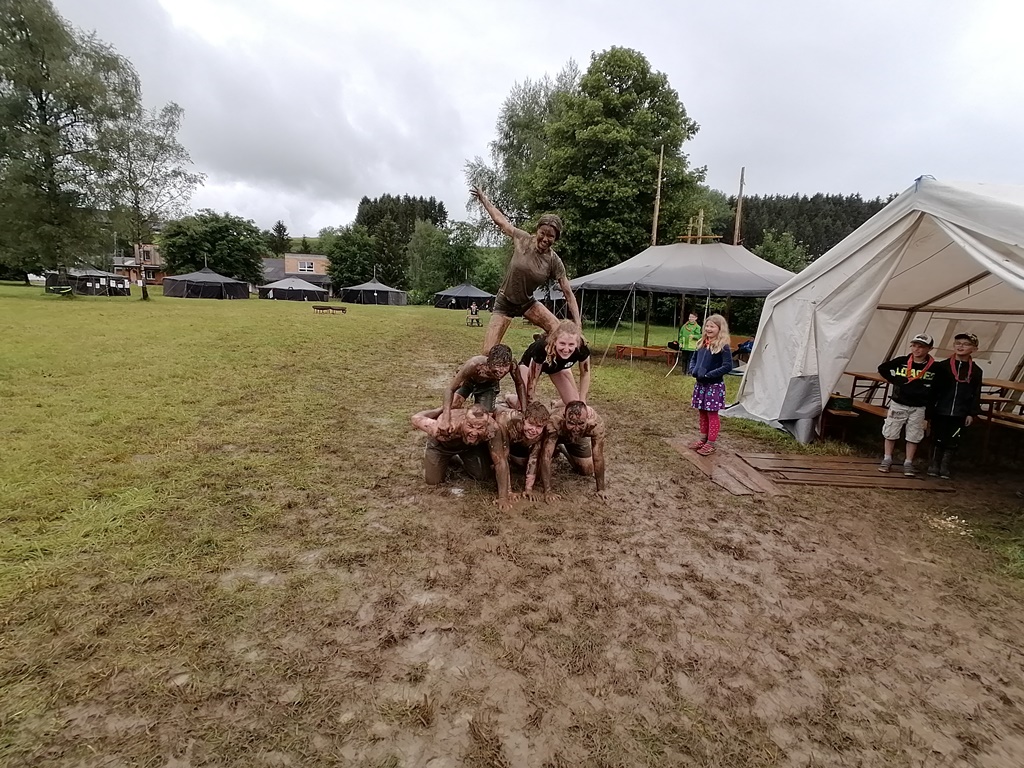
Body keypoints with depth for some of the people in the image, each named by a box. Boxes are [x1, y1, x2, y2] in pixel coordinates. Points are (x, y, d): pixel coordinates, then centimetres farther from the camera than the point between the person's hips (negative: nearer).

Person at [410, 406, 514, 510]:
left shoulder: (491, 428, -40)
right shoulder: (447, 426, -46)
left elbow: (500, 461, -29)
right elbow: (416, 419, -29)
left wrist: (503, 497, -30)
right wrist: (443, 409, -15)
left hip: (472, 445, 2)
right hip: (442, 444, -1)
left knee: (484, 476, -7)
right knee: (433, 480, -6)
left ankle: (465, 460, 26)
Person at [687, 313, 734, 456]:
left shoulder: (723, 347, -14)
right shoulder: (702, 344, 7)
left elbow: (727, 366, -20)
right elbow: (693, 358, 18)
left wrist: (708, 375, -22)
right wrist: (693, 370, -1)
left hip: (714, 386, -7)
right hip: (700, 384, 7)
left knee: (712, 414, 2)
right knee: (703, 413, 16)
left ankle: (711, 444, 10)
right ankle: (703, 438, 29)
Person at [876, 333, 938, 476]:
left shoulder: (934, 368, -7)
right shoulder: (901, 361, -5)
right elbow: (882, 369, 10)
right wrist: (894, 382, 3)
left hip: (918, 408, 0)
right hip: (897, 404, 1)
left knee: (913, 436, 6)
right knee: (890, 432, 6)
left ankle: (908, 463, 17)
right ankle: (887, 460, 18)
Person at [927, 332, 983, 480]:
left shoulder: (976, 371, 3)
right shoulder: (942, 366, -2)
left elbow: (976, 395, 4)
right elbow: (933, 389, -2)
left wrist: (972, 413, 0)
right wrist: (929, 409, -5)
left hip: (960, 414, 1)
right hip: (940, 411, -1)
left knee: (953, 442, 7)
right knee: (938, 439, 8)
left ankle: (945, 467, 18)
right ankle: (934, 465, 19)